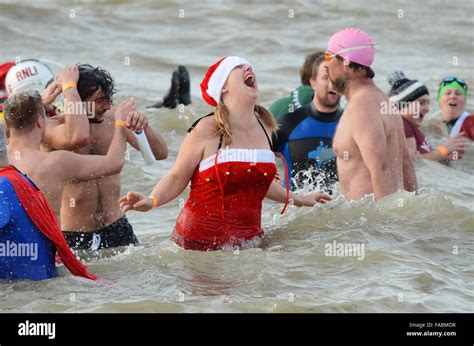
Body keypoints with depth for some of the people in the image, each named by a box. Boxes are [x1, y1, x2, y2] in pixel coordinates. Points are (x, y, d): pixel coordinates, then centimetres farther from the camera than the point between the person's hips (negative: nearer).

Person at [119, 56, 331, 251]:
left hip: (248, 240, 5)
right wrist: (151, 201, -23)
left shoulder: (264, 126, 9)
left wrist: (298, 200, 32)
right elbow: (177, 178, -5)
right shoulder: (208, 130, -8)